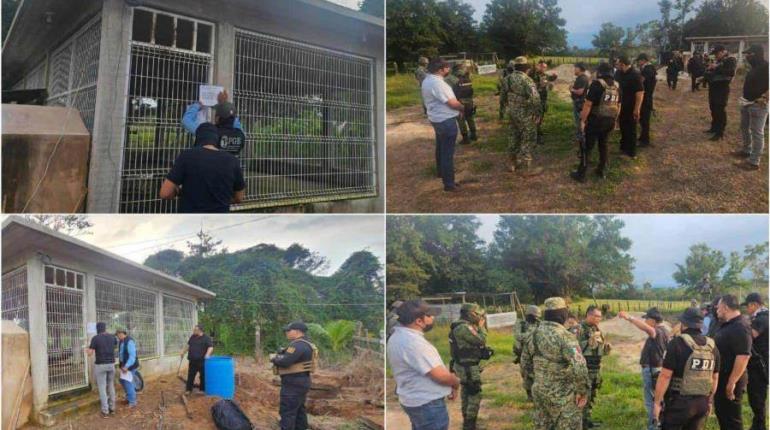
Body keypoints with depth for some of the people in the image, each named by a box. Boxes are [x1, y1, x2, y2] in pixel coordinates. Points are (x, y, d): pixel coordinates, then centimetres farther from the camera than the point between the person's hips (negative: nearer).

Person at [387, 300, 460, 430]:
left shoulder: (398, 336, 5)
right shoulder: (414, 342, -27)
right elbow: (441, 376, -24)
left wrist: (450, 381, 10)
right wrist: (456, 382, -3)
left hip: (414, 400, 10)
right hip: (427, 404, -10)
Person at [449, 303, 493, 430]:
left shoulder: (460, 326, 9)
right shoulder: (464, 328, -25)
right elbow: (481, 341, -20)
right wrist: (481, 327, -7)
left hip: (462, 365, 11)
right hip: (469, 368, -11)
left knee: (466, 394, 21)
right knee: (475, 396, -4)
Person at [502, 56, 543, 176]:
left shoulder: (508, 78, 2)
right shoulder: (526, 80, -21)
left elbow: (504, 94, 14)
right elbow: (535, 98, -27)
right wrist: (537, 113, -15)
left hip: (512, 112, 8)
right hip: (525, 114, -8)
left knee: (514, 135, 20)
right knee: (527, 139, 1)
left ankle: (513, 162, 31)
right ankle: (525, 167, 5)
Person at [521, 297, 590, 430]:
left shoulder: (535, 333, 1)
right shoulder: (565, 336, -21)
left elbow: (525, 359, 13)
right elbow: (578, 367, -28)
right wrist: (582, 391, -15)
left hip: (539, 390, 7)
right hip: (561, 395, -7)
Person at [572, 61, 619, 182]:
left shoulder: (597, 84, -15)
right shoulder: (616, 85, 6)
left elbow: (588, 104, -18)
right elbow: (617, 105, 14)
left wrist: (583, 120, -11)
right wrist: (614, 120, 23)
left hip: (595, 120, -6)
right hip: (610, 120, 6)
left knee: (587, 147, 1)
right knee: (603, 145, 20)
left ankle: (581, 174, 5)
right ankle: (602, 171, 27)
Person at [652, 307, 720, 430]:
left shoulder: (677, 343, -13)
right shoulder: (712, 346, 6)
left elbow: (665, 376, -16)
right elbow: (715, 378, 13)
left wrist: (657, 402, -10)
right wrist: (710, 401, 24)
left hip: (679, 401, -5)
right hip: (702, 402, 5)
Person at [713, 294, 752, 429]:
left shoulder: (740, 327, -22)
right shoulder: (727, 325, 11)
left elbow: (743, 356, -28)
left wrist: (732, 382, -28)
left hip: (730, 381, -10)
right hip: (721, 378, 10)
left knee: (731, 418, 0)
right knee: (721, 413, 19)